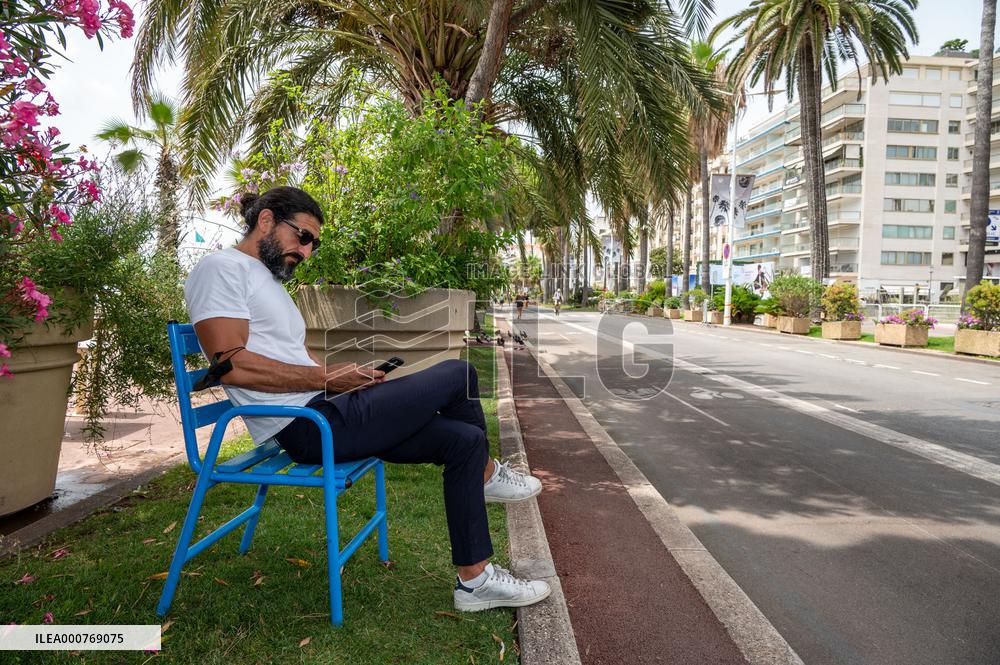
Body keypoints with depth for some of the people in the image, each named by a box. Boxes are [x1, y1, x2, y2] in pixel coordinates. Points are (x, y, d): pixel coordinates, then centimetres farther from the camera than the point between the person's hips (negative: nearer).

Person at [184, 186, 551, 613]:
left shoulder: (269, 281, 25)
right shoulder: (222, 268, -6)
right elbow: (231, 365, -20)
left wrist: (343, 373, 3)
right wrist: (327, 379, -17)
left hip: (320, 418, 10)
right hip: (306, 427, -10)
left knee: (465, 440, 0)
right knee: (457, 374, -10)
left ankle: (474, 580, 9)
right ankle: (485, 476, 18)